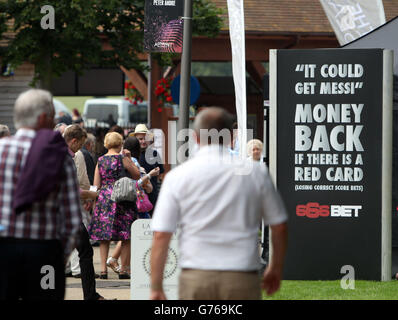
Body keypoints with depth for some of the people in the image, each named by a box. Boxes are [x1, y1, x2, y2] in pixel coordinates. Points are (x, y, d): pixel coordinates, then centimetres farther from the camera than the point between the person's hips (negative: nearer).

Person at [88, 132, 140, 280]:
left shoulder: (100, 160, 5)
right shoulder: (123, 159, -6)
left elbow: (96, 185, 6)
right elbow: (136, 175, 4)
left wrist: (95, 202, 15)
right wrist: (130, 159, 8)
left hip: (104, 198, 4)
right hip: (122, 199, -4)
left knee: (104, 237, 7)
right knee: (126, 237, 3)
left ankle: (103, 269, 2)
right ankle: (123, 269, 2)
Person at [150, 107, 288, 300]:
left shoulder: (178, 176, 0)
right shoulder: (255, 172, 3)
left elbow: (161, 235, -3)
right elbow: (279, 226, 11)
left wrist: (156, 287, 3)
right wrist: (276, 269, 26)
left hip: (195, 278, 0)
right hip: (243, 278, 0)